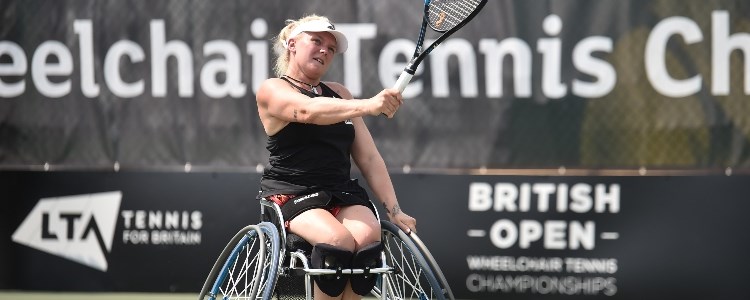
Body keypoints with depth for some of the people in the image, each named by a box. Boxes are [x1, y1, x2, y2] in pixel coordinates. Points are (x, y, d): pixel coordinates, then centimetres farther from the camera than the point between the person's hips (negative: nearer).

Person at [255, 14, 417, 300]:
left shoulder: (339, 93, 20)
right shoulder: (271, 90, 1)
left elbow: (369, 158, 17)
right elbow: (308, 111, -23)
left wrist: (394, 210, 4)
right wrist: (368, 106, -38)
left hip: (343, 194, 5)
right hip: (291, 195, -5)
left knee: (368, 237, -29)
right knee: (339, 241, -34)